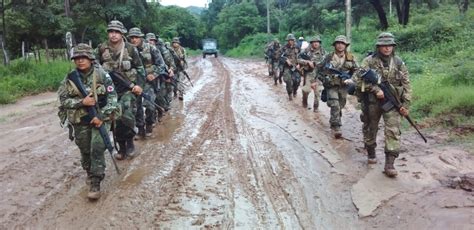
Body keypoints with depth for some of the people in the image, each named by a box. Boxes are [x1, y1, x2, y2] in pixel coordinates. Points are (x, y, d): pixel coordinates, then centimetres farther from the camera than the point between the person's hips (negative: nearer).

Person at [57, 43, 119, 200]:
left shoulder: (101, 74, -8)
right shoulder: (70, 78, -1)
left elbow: (112, 97, -10)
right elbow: (63, 100, -1)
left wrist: (102, 116, -18)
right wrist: (82, 102, -18)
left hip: (100, 117, -3)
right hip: (80, 121, 3)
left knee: (97, 149, -12)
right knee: (85, 151, 13)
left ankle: (95, 183, -4)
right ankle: (90, 173, 40)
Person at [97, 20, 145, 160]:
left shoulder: (130, 49, -3)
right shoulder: (102, 49, 0)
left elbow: (140, 68, 3)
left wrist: (139, 85, -9)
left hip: (128, 88, -2)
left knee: (127, 115, -20)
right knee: (115, 118, 6)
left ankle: (130, 141, 4)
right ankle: (121, 147, 21)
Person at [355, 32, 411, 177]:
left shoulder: (398, 62, 4)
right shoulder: (369, 61, -4)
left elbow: (406, 84, 6)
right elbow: (359, 79, -11)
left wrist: (406, 104, -1)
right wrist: (376, 90, -21)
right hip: (372, 101, -1)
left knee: (393, 131, -9)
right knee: (370, 129, 13)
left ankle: (389, 164, -9)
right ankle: (371, 153, 36)